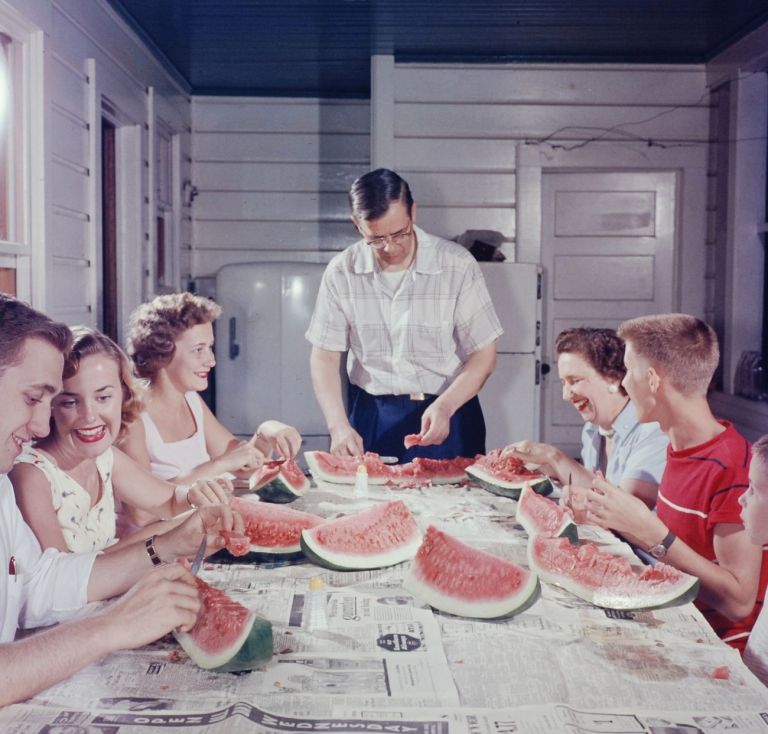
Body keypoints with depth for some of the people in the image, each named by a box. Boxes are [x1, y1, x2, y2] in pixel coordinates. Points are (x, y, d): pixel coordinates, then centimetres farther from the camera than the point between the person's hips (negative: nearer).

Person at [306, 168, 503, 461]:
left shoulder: (457, 265, -8)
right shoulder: (341, 271, -3)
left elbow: (483, 354, -4)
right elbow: (324, 357, -1)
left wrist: (445, 407, -20)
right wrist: (338, 426, -15)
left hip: (447, 414, -1)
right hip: (371, 417, 1)